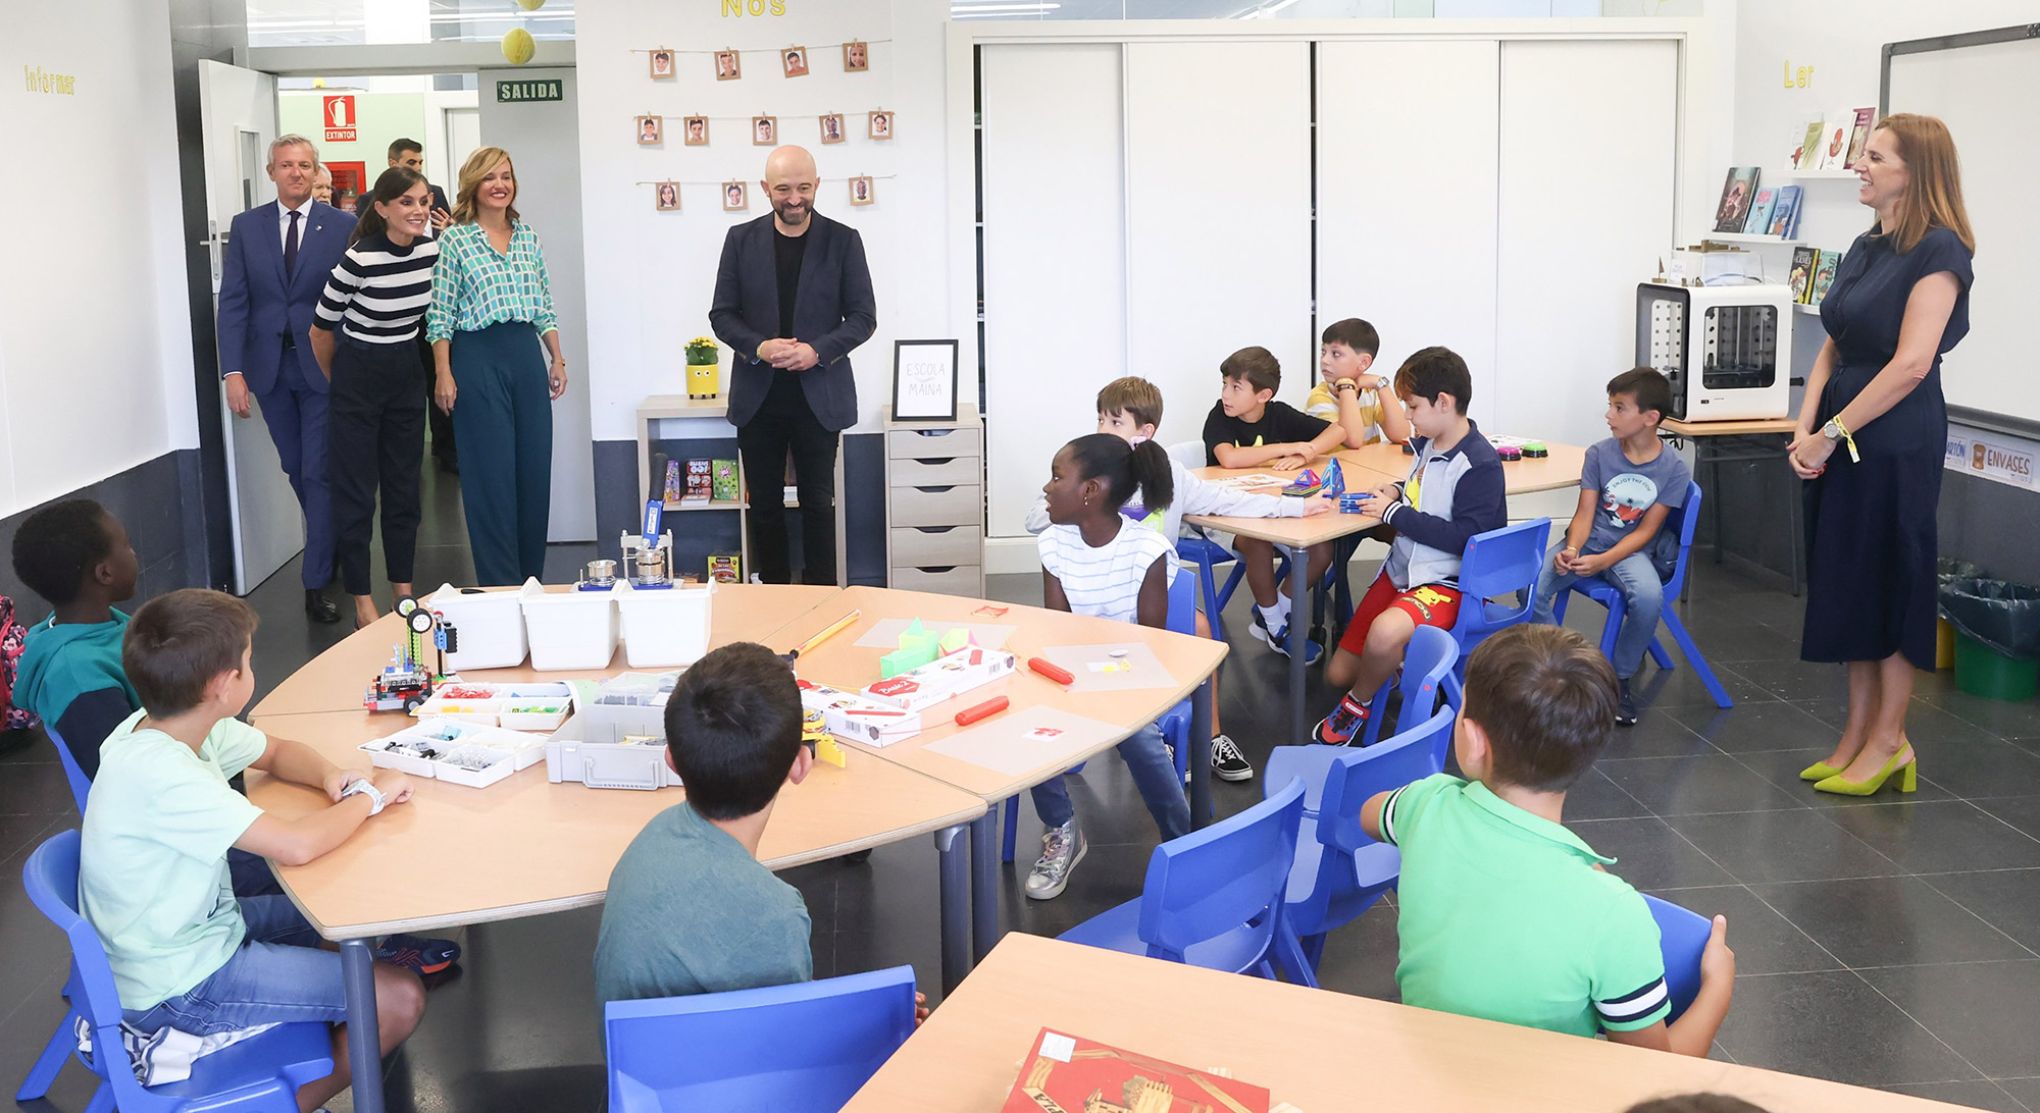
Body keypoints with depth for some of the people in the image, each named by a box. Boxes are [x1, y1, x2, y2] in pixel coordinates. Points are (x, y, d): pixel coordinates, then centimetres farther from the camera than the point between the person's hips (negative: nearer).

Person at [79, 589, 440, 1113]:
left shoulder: (174, 726, -3)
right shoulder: (158, 772, -31)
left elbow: (277, 752, 15)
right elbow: (296, 845, -37)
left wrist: (330, 776, -7)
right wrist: (369, 796, -18)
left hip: (201, 926, 10)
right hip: (177, 987, -10)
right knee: (399, 998, -14)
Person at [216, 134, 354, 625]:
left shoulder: (343, 226, -3)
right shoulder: (246, 227, 4)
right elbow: (233, 302, 1)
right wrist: (233, 371, -7)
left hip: (325, 366, -3)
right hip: (270, 366, 3)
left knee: (319, 472, -4)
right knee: (295, 468, 14)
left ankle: (316, 584, 1)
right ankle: (333, 547, 34)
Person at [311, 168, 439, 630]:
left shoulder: (434, 250, -6)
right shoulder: (359, 259, -22)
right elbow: (321, 329, -9)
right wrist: (337, 384, 5)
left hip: (406, 374, 5)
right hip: (358, 376, -5)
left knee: (404, 486, 12)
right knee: (356, 490, 2)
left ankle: (404, 590, 22)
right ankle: (362, 602, 9)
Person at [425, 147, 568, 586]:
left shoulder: (527, 236, 11)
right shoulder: (454, 240, -2)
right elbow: (440, 315, -3)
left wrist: (557, 359, 10)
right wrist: (443, 374, -9)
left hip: (527, 354, 5)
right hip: (478, 357, -5)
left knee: (535, 465, 6)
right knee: (491, 470, -2)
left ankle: (531, 577, 18)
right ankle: (500, 583, 6)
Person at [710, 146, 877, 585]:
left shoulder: (843, 240, -1)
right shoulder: (741, 239, 3)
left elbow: (863, 317, -1)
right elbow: (722, 314, 4)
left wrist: (817, 351, -17)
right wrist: (758, 347, -15)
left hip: (819, 395, -2)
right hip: (758, 396, 2)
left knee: (818, 503, 5)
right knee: (764, 506, 8)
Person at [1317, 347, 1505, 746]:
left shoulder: (1480, 464, -19)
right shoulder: (1428, 444, 5)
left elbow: (1464, 537, -24)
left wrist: (1395, 513, -21)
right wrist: (1398, 491, 4)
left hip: (1446, 583, -8)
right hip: (1401, 570, 9)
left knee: (1386, 632, -39)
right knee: (1338, 673, 6)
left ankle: (1357, 705, -10)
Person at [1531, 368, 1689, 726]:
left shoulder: (1674, 470, -7)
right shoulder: (1599, 454, -1)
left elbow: (1645, 530, -9)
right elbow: (1585, 514, -3)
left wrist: (1602, 562, -23)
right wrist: (1571, 550, -24)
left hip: (1632, 550, -2)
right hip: (1589, 542, 2)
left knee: (1649, 596, -35)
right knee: (1531, 583, -25)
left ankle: (1621, 676, -9)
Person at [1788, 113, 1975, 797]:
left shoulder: (1938, 249, -12)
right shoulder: (1866, 248, 13)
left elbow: (1910, 364, -19)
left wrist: (1833, 432, -16)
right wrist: (1805, 427, -2)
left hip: (1897, 440, -8)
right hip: (1841, 438, 8)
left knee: (1892, 584, 1)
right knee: (1849, 586, 11)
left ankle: (1888, 742, 13)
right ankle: (1858, 736, 21)